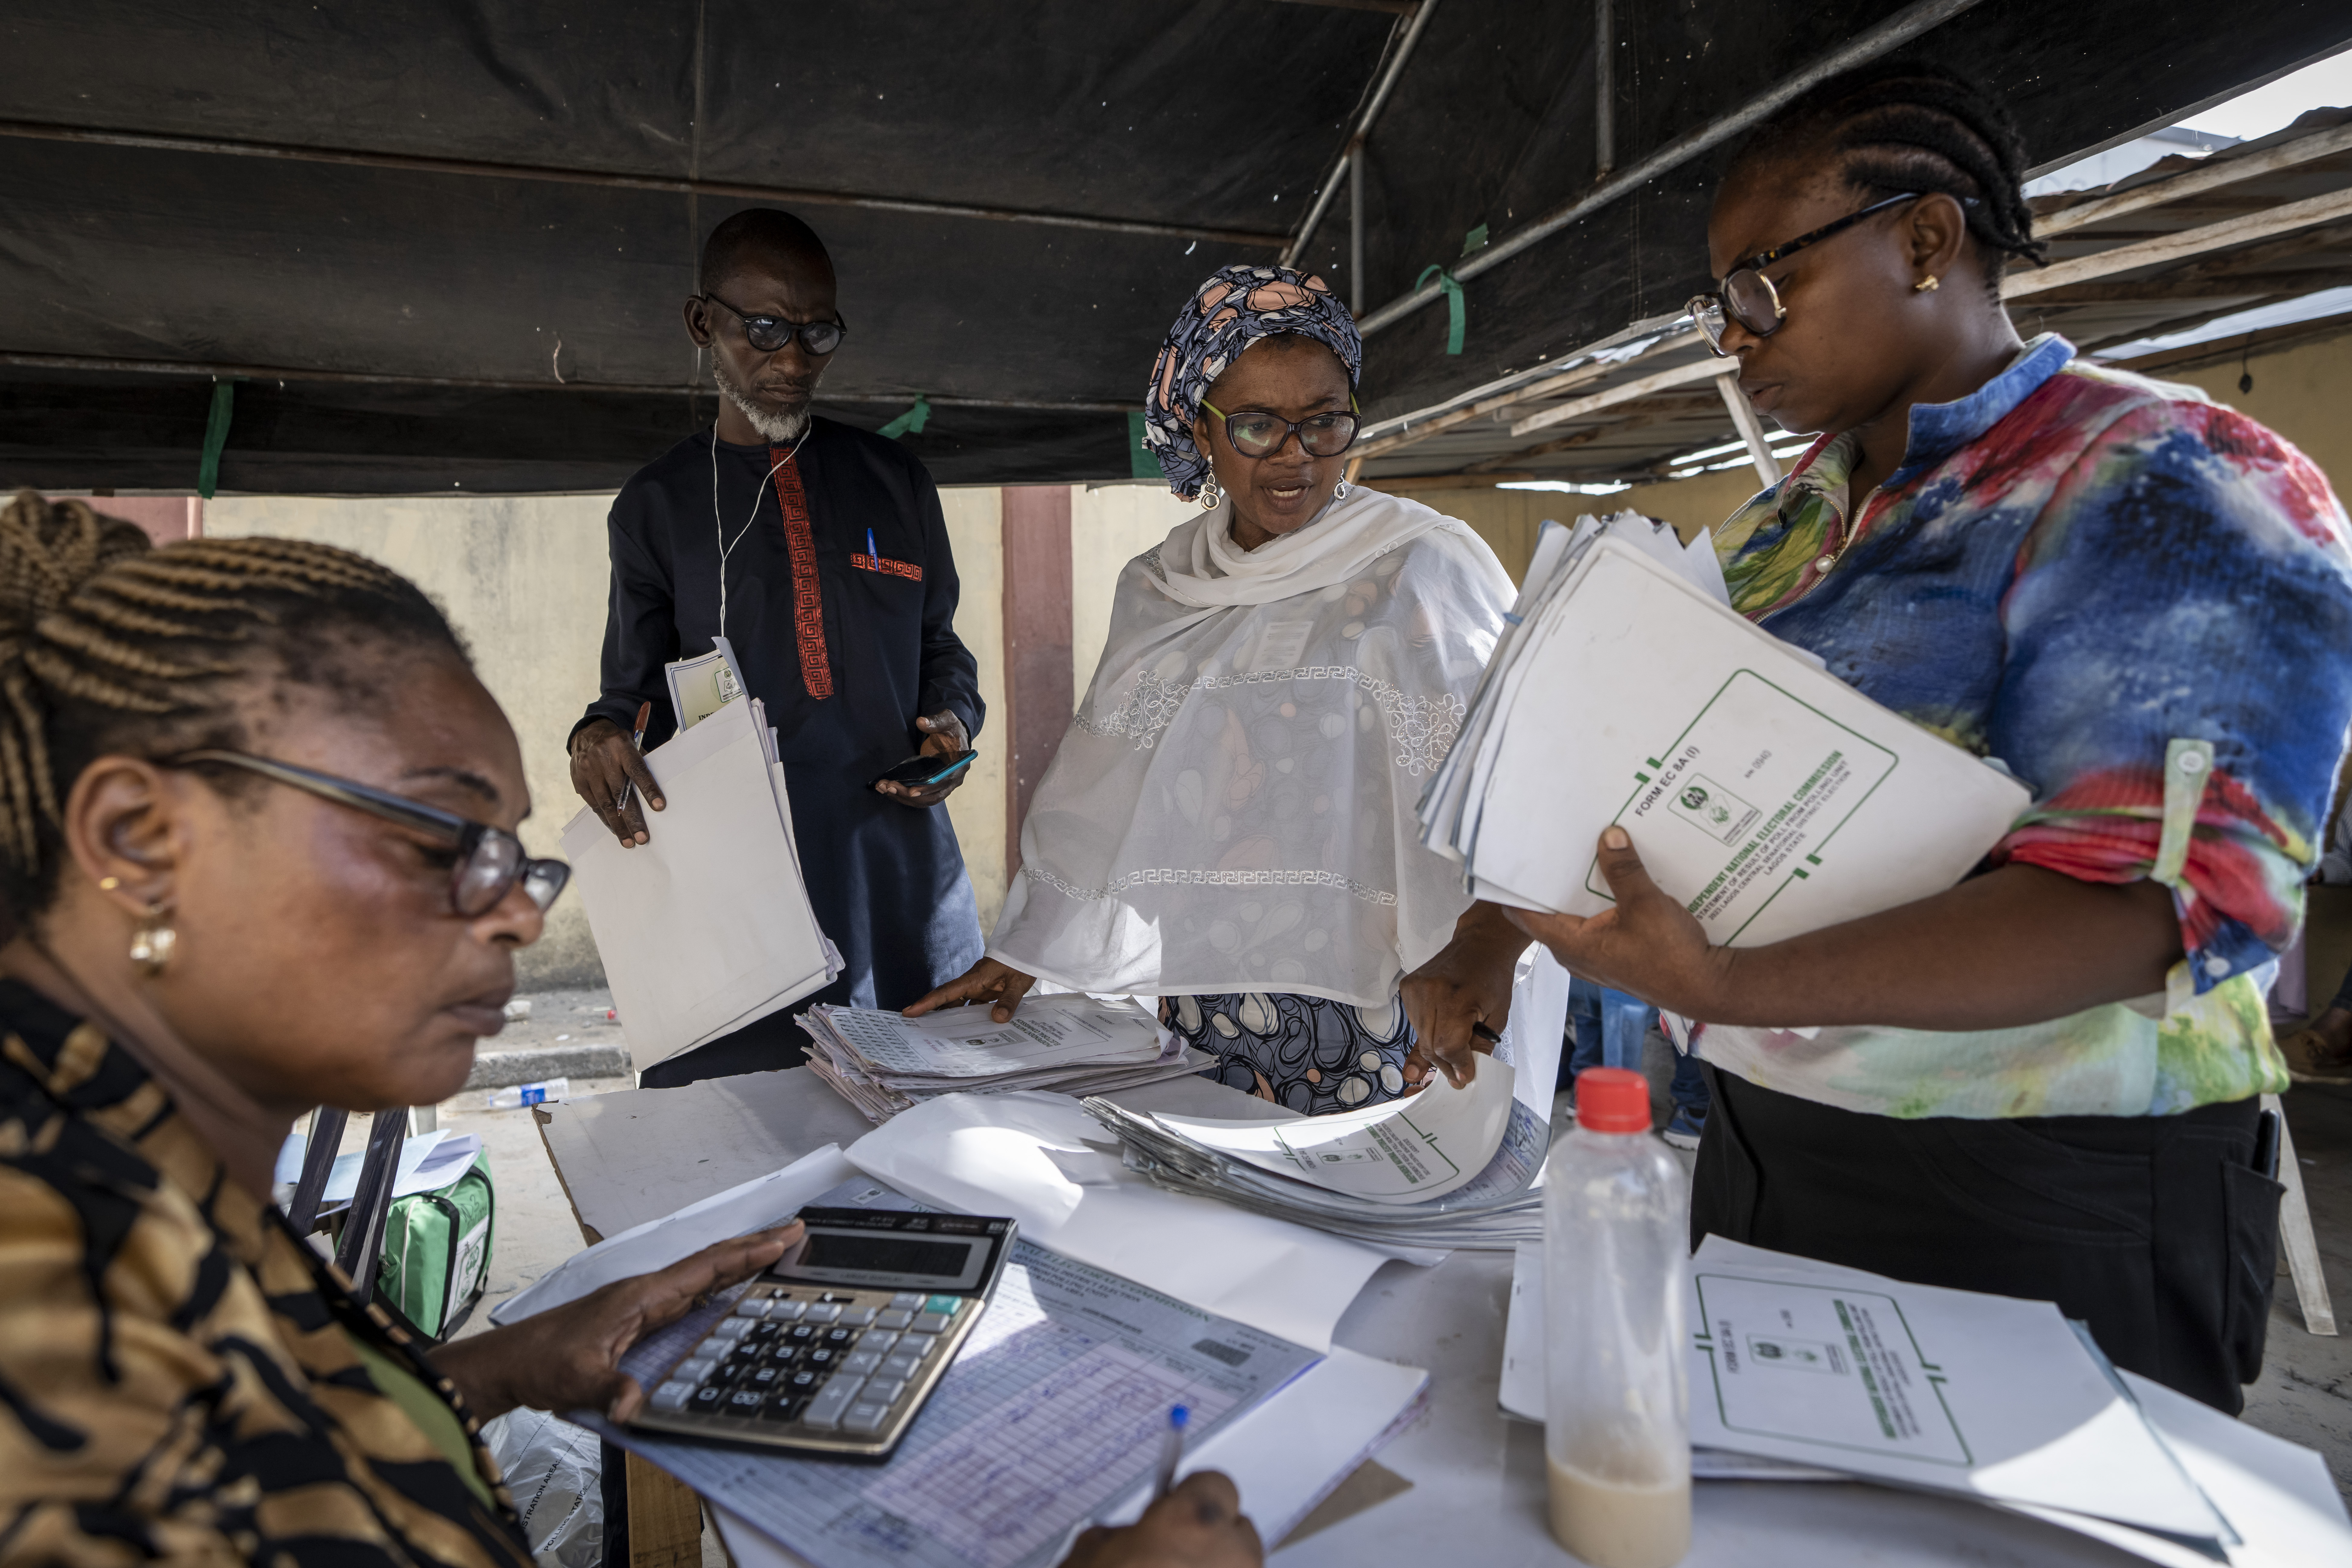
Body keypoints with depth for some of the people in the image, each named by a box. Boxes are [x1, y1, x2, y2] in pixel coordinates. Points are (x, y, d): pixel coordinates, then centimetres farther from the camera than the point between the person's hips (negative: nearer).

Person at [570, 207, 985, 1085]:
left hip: (898, 871, 2)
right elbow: (638, 689, 12)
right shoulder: (657, 506, 11)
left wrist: (952, 722, -1)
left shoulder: (895, 483, 14)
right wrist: (601, 735, -11)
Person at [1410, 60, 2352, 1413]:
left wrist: (1737, 991, -36)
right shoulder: (1788, 523, 11)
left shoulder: (2167, 488, -13)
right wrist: (1484, 950, 3)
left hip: (2035, 1197, -7)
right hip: (1763, 1145, 7)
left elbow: (2153, 895, -25)